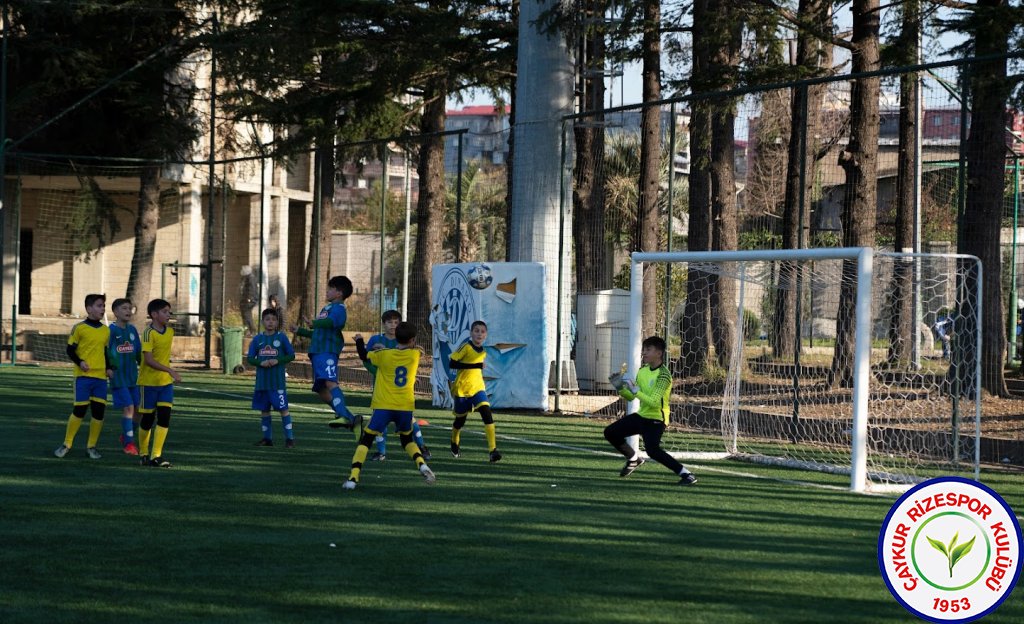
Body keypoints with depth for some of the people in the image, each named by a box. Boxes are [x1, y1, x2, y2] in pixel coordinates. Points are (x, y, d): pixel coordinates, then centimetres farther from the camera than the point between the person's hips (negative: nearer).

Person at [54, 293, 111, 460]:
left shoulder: (106, 330, 12)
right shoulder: (79, 328, -4)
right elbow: (70, 350, -2)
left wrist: (108, 368, 8)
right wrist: (79, 362, -18)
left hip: (100, 377, 5)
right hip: (83, 376, -5)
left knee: (99, 411, 1)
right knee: (79, 410, -6)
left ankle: (91, 446, 13)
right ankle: (67, 444, 9)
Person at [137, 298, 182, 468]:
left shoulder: (170, 332, 7)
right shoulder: (149, 333, -15)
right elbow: (148, 360, -23)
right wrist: (170, 371, -29)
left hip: (166, 382, 6)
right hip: (149, 382, -5)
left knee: (165, 416, -7)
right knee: (148, 418, 4)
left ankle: (156, 456, -7)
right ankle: (143, 453, 20)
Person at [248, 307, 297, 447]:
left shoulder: (281, 337, -1)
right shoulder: (257, 339, 6)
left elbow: (291, 355, 1)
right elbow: (250, 358, 7)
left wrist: (278, 361, -14)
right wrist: (261, 363, -12)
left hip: (278, 381, -4)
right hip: (262, 381, 4)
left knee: (283, 408, -6)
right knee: (264, 410, 8)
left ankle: (289, 438, -2)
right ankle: (267, 438, 18)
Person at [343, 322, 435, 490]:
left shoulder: (384, 355, -3)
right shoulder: (415, 355, 1)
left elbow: (364, 355, 11)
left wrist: (359, 341, 29)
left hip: (383, 406, -2)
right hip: (405, 407, 2)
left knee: (365, 440, 5)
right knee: (407, 439, 24)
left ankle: (353, 478, -9)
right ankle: (422, 465, -1)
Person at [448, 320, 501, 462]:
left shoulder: (483, 352, 6)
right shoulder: (465, 348, -14)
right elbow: (451, 363, -21)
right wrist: (473, 365, -26)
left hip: (477, 388, 4)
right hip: (462, 388, -4)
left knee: (487, 414, -16)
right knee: (460, 419, 11)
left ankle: (492, 450, -21)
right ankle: (454, 444, 42)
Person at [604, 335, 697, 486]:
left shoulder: (664, 375, -19)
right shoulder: (642, 370, 5)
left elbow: (654, 402, -28)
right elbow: (631, 397, 11)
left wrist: (635, 390, -32)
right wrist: (621, 388, -7)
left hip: (656, 420, -8)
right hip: (641, 415, 8)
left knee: (652, 450, -29)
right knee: (610, 433, 7)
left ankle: (685, 474, -21)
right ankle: (634, 459, 28)